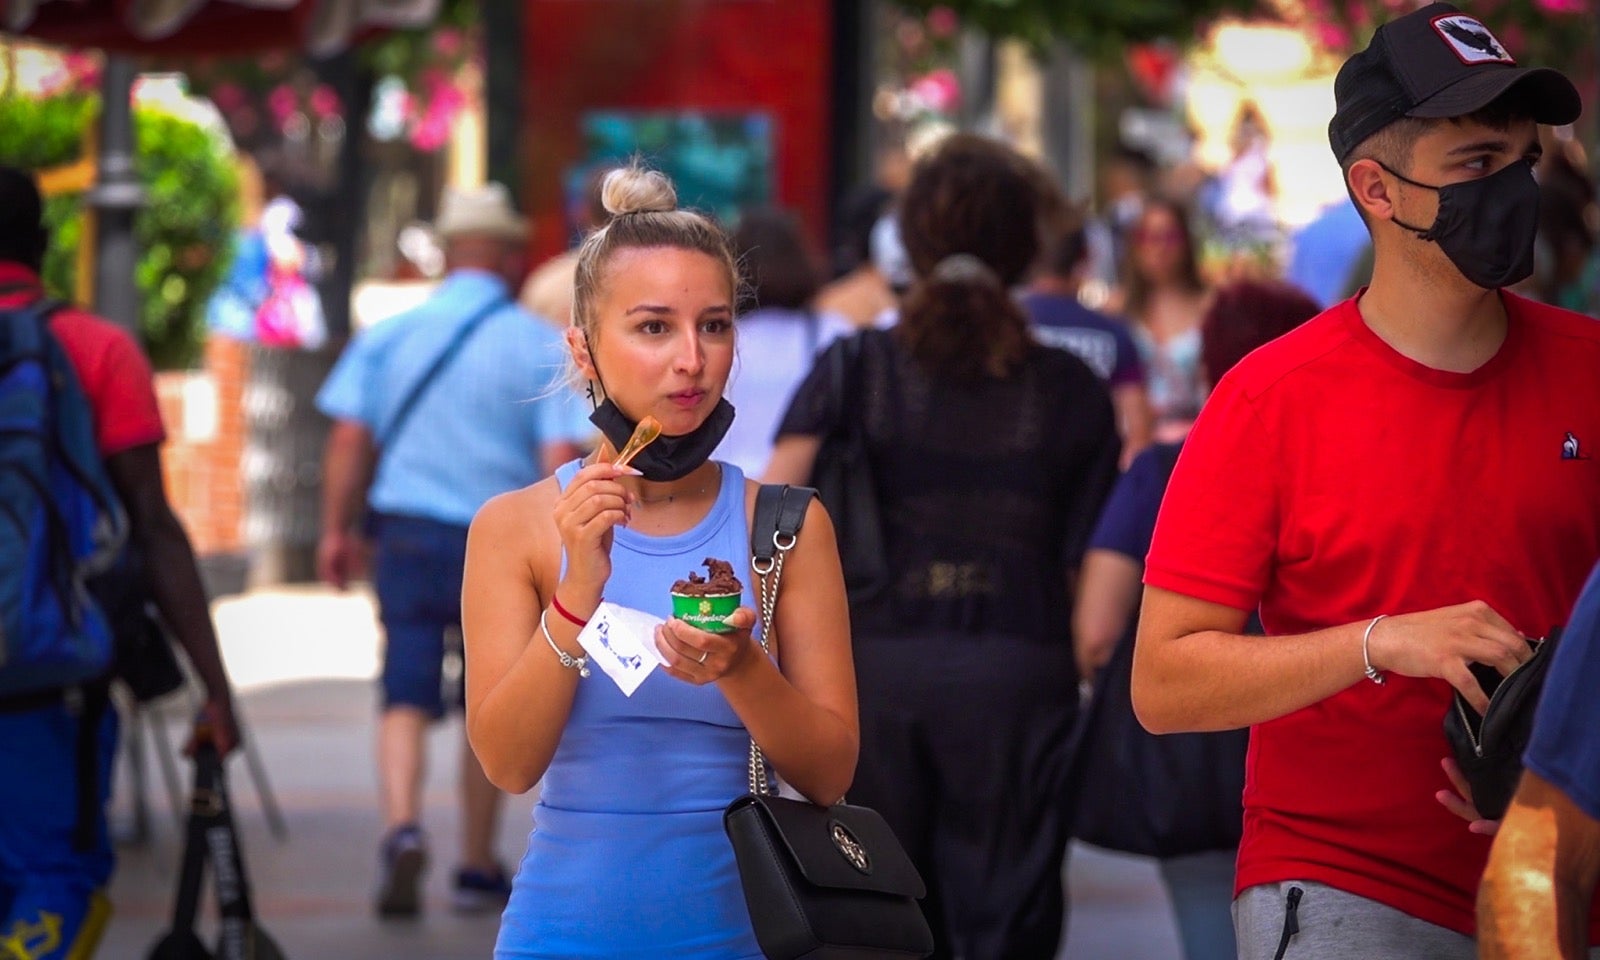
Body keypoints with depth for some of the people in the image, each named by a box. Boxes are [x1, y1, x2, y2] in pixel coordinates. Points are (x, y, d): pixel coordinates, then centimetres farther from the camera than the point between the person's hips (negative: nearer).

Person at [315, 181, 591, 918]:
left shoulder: (387, 335, 4)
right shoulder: (541, 346, -3)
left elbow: (349, 438, 1)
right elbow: (559, 459, -9)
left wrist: (338, 529, 9)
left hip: (408, 533, 1)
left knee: (408, 695, 2)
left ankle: (402, 827, -23)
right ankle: (477, 870, 18)